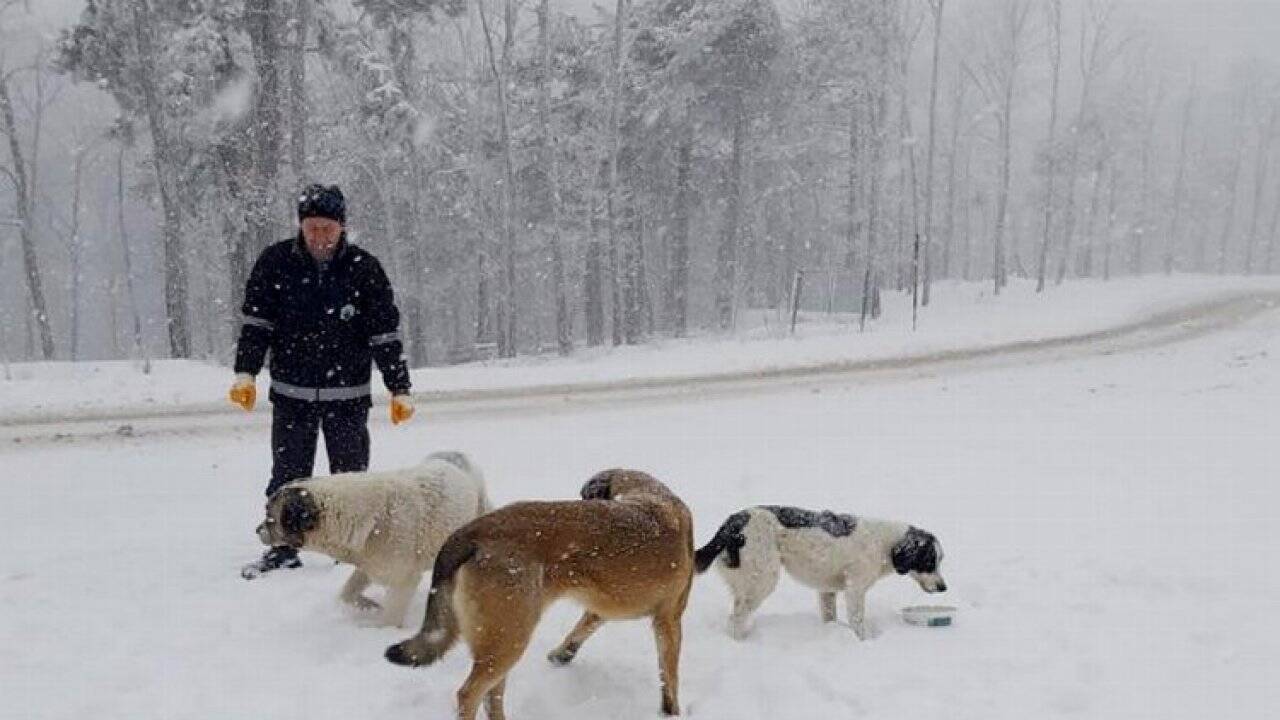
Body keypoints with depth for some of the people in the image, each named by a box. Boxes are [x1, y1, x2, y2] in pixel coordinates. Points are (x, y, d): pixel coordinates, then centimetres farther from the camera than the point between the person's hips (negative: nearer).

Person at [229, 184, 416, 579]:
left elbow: (386, 333, -3)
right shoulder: (275, 262, -3)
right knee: (287, 477, 7)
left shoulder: (364, 268, -5)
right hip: (291, 395, 1)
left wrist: (399, 390, -5)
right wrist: (246, 373, -10)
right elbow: (255, 321, 1)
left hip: (348, 396, -1)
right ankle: (282, 550, 20)